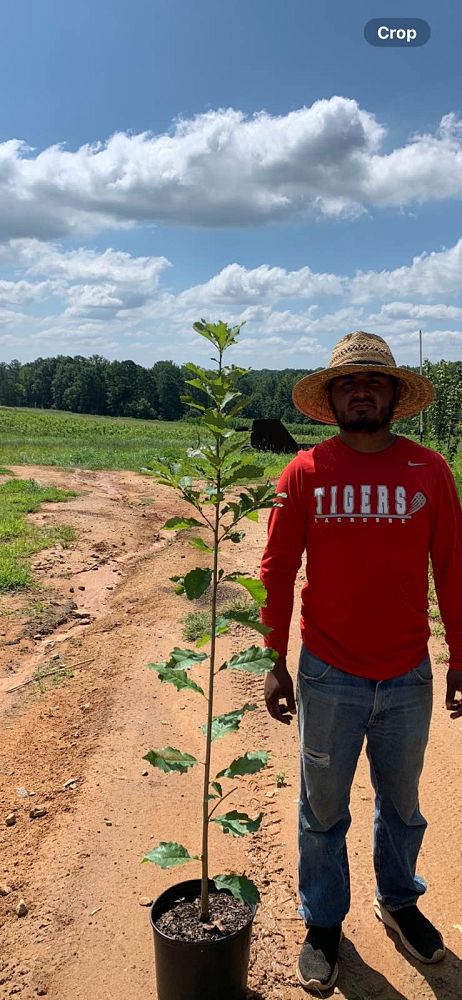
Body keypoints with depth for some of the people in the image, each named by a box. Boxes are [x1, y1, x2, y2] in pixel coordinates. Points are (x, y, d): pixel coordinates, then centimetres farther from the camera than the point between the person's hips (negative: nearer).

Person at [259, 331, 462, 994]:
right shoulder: (306, 472, -8)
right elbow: (277, 572, -4)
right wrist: (275, 662, -4)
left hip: (409, 678, 2)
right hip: (328, 679, -1)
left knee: (402, 804, 23)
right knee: (323, 812, 16)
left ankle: (398, 901, 49)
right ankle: (323, 924, 40)